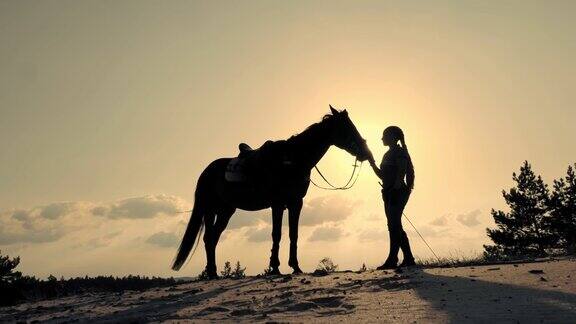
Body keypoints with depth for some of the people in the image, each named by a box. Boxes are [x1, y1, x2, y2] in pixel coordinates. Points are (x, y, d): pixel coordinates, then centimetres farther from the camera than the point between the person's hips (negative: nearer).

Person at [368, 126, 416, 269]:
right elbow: (383, 176, 21)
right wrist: (372, 162, 14)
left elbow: (401, 174, -16)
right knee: (395, 226, 9)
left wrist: (396, 188, -25)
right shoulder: (388, 154, 21)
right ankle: (408, 258, 15)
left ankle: (392, 259, -16)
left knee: (394, 225, -14)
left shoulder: (400, 152, -5)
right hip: (389, 193, 10)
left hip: (398, 192, -10)